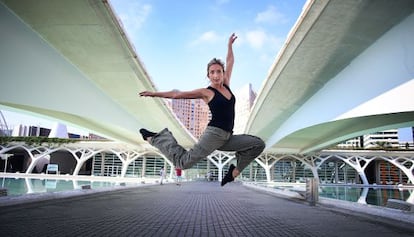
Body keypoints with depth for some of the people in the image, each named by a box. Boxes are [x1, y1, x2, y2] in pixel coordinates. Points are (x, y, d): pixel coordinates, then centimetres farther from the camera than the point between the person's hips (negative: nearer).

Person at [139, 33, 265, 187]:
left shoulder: (226, 85, 12)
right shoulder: (206, 92, -3)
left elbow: (230, 63, 26)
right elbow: (177, 94, -1)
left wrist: (230, 46, 33)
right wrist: (155, 94, 1)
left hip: (227, 138, 7)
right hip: (214, 134, -7)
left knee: (259, 144, 2)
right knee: (184, 162, -17)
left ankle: (234, 172, 4)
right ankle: (154, 139, 3)